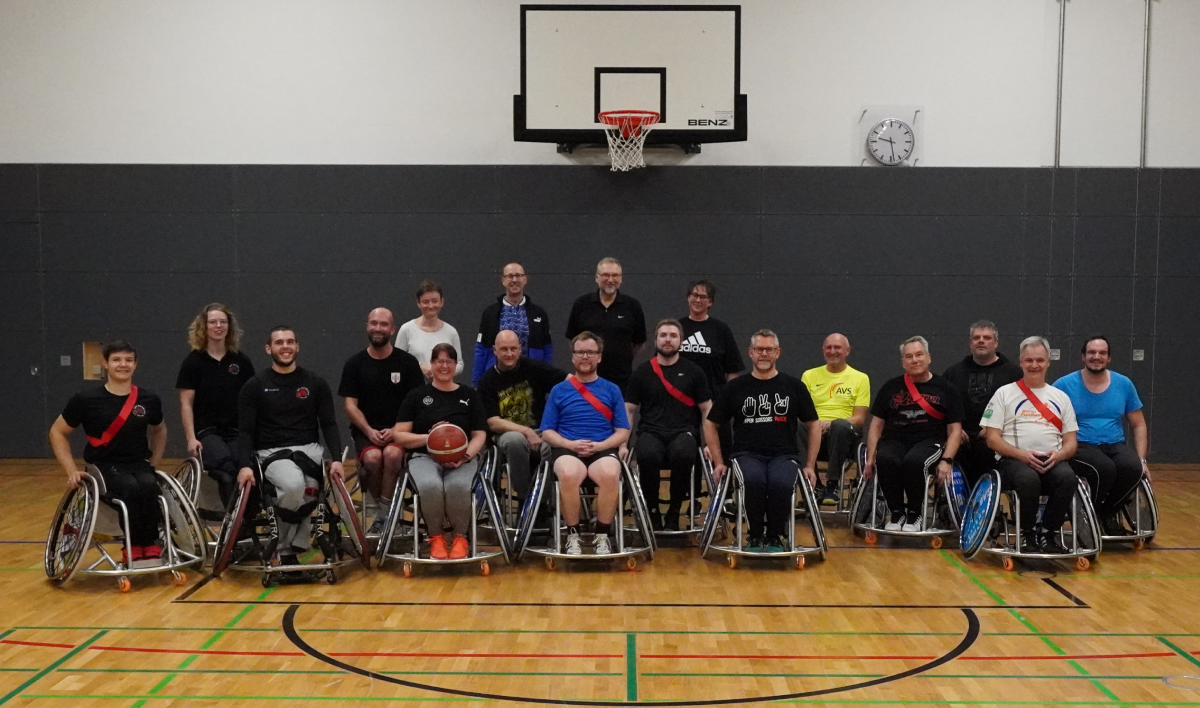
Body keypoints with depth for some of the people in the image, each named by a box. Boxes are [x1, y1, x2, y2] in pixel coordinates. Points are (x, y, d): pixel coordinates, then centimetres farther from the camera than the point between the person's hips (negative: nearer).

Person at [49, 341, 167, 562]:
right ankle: (134, 547, -21)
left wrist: (154, 464, 14)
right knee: (131, 487, -35)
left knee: (148, 486, -34)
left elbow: (159, 430, 24)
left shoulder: (148, 399, 3)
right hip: (105, 467, -2)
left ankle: (151, 546, -20)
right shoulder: (87, 399, -5)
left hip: (140, 464, 2)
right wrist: (72, 471, -2)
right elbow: (57, 433, 6)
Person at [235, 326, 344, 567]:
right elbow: (245, 431, 2)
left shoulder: (315, 383, 11)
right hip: (271, 451, -1)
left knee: (305, 492, -32)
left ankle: (289, 549, -14)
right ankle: (287, 550, -12)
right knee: (293, 485, -34)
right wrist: (245, 465, -14)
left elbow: (329, 425, 8)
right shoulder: (255, 386, 6)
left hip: (309, 449, 2)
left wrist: (336, 459, -8)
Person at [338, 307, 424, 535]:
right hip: (365, 430, 1)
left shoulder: (407, 362, 4)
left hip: (398, 430, -1)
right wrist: (369, 431, -13)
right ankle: (382, 508, -7)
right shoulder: (354, 364, 7)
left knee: (392, 454, -33)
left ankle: (383, 514, -17)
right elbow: (350, 405, 3)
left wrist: (395, 430, -13)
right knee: (372, 457, -31)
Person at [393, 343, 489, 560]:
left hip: (462, 458, 0)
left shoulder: (469, 395, 14)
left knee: (457, 486, -37)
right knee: (430, 486, -37)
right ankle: (436, 536, -8)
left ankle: (460, 536, -7)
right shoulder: (417, 395, 11)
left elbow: (479, 435, 10)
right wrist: (428, 437, -9)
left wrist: (466, 456, -11)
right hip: (425, 456, 0)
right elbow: (399, 435, 8)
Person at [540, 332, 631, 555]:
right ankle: (573, 535, -17)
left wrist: (600, 445, -9)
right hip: (567, 449, 0)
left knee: (610, 475, -36)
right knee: (568, 475, -37)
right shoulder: (559, 391, 14)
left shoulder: (612, 390, 15)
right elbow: (547, 432, 9)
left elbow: (623, 432, 10)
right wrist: (570, 444, -9)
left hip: (603, 450, 0)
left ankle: (602, 536, -16)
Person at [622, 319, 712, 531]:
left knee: (683, 454, -37)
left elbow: (707, 410, 10)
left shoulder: (693, 372, 10)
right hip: (651, 432, 0)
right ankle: (653, 511, -12)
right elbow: (628, 411, 12)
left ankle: (674, 513, -14)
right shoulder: (642, 373, 11)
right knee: (647, 455, -36)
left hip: (684, 432, 0)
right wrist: (623, 444, 1)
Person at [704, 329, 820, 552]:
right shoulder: (735, 387, 8)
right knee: (754, 480, -36)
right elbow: (711, 425, 14)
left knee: (781, 483, -35)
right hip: (747, 454, 0)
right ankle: (756, 536, -10)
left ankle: (775, 537, -7)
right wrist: (719, 463, 6)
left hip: (784, 454, 0)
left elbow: (813, 425, 15)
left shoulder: (793, 386, 9)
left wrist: (810, 465, 7)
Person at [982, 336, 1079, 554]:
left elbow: (1071, 442, 15)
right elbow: (992, 439, 2)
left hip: (1052, 461, 3)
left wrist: (1059, 454, -9)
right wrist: (1021, 454, -14)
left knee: (1068, 478, -33)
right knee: (1029, 479, -38)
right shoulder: (1004, 393, 9)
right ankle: (1028, 535, -13)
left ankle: (1048, 534, -13)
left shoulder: (1060, 397, 19)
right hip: (1015, 460, -3)